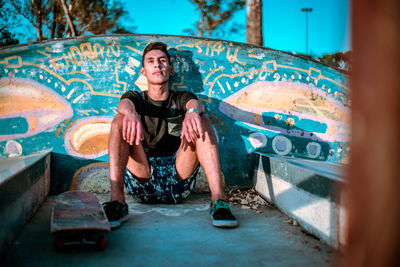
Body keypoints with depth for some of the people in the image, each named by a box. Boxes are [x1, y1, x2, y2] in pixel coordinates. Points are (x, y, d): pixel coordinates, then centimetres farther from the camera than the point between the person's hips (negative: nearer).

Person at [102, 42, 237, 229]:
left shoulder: (180, 98, 20)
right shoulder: (136, 98, 19)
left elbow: (196, 104, -7)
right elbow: (124, 104, -8)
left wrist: (192, 111, -34)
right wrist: (131, 113, -35)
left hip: (178, 182, 0)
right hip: (143, 182, 0)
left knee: (200, 121, -17)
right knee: (121, 120, -18)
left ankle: (218, 199, -35)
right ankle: (116, 200, -35)